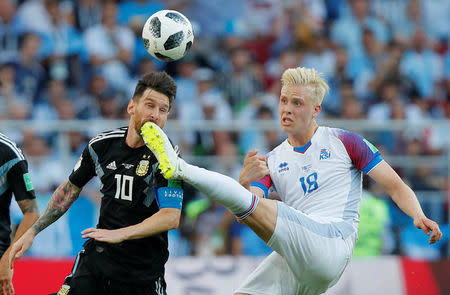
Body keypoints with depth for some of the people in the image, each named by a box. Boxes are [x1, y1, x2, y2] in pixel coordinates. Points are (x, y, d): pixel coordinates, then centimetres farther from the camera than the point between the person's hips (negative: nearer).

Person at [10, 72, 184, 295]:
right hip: (98, 258, 3)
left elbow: (171, 218, -21)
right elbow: (70, 189, 18)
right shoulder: (103, 145, 3)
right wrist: (33, 232, 15)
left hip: (144, 272, -3)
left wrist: (120, 234, -31)